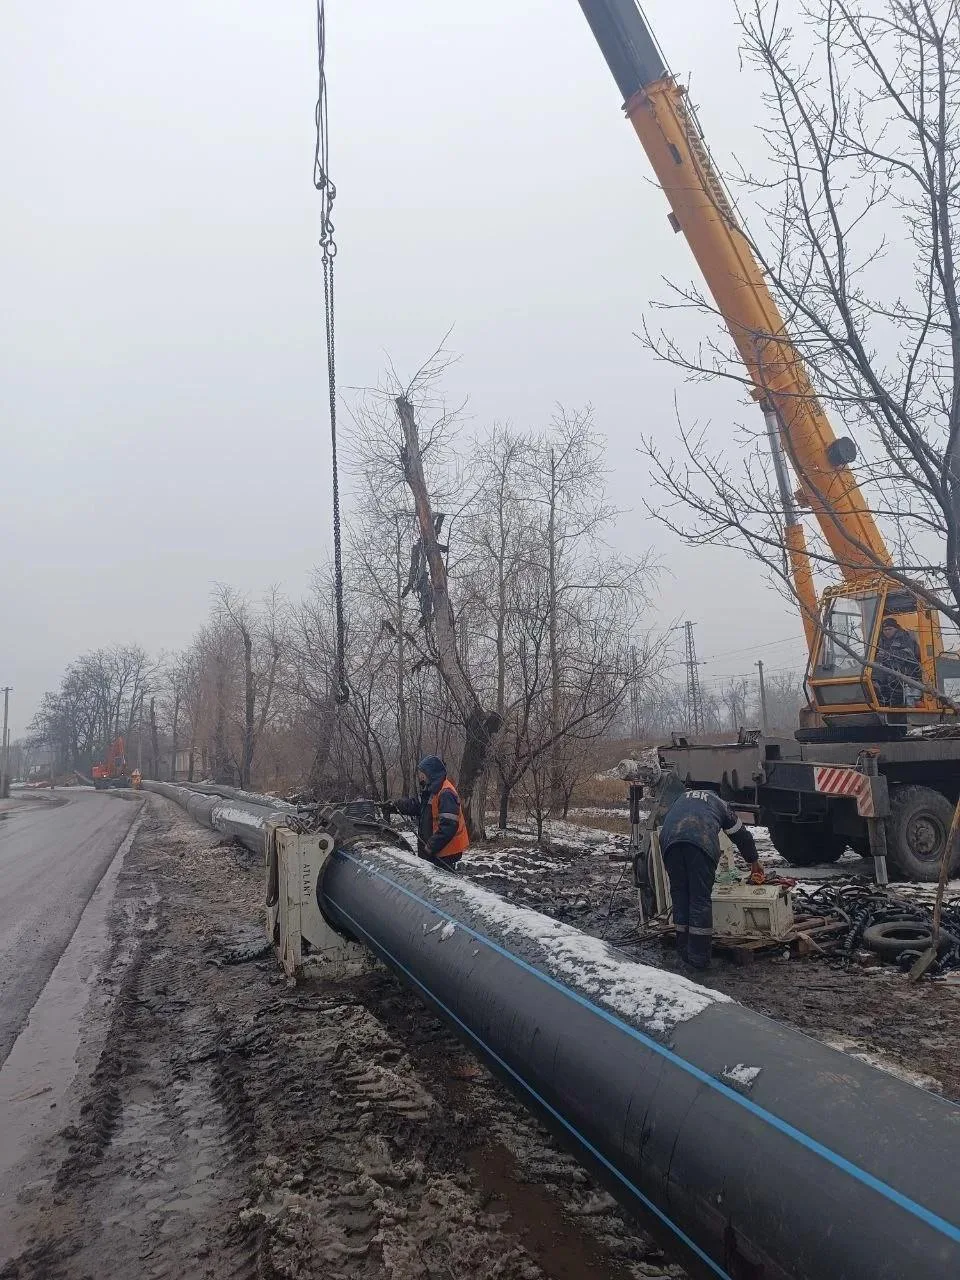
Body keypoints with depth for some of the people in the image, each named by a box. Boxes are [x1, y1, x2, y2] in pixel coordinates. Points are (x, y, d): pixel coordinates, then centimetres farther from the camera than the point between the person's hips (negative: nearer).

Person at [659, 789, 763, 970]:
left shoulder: (681, 798, 41)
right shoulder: (720, 803, 34)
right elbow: (741, 835, 41)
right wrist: (754, 861, 57)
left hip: (669, 840, 3)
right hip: (701, 841, -2)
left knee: (680, 896, 13)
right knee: (700, 899, 3)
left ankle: (685, 954, 17)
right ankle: (699, 958, 4)